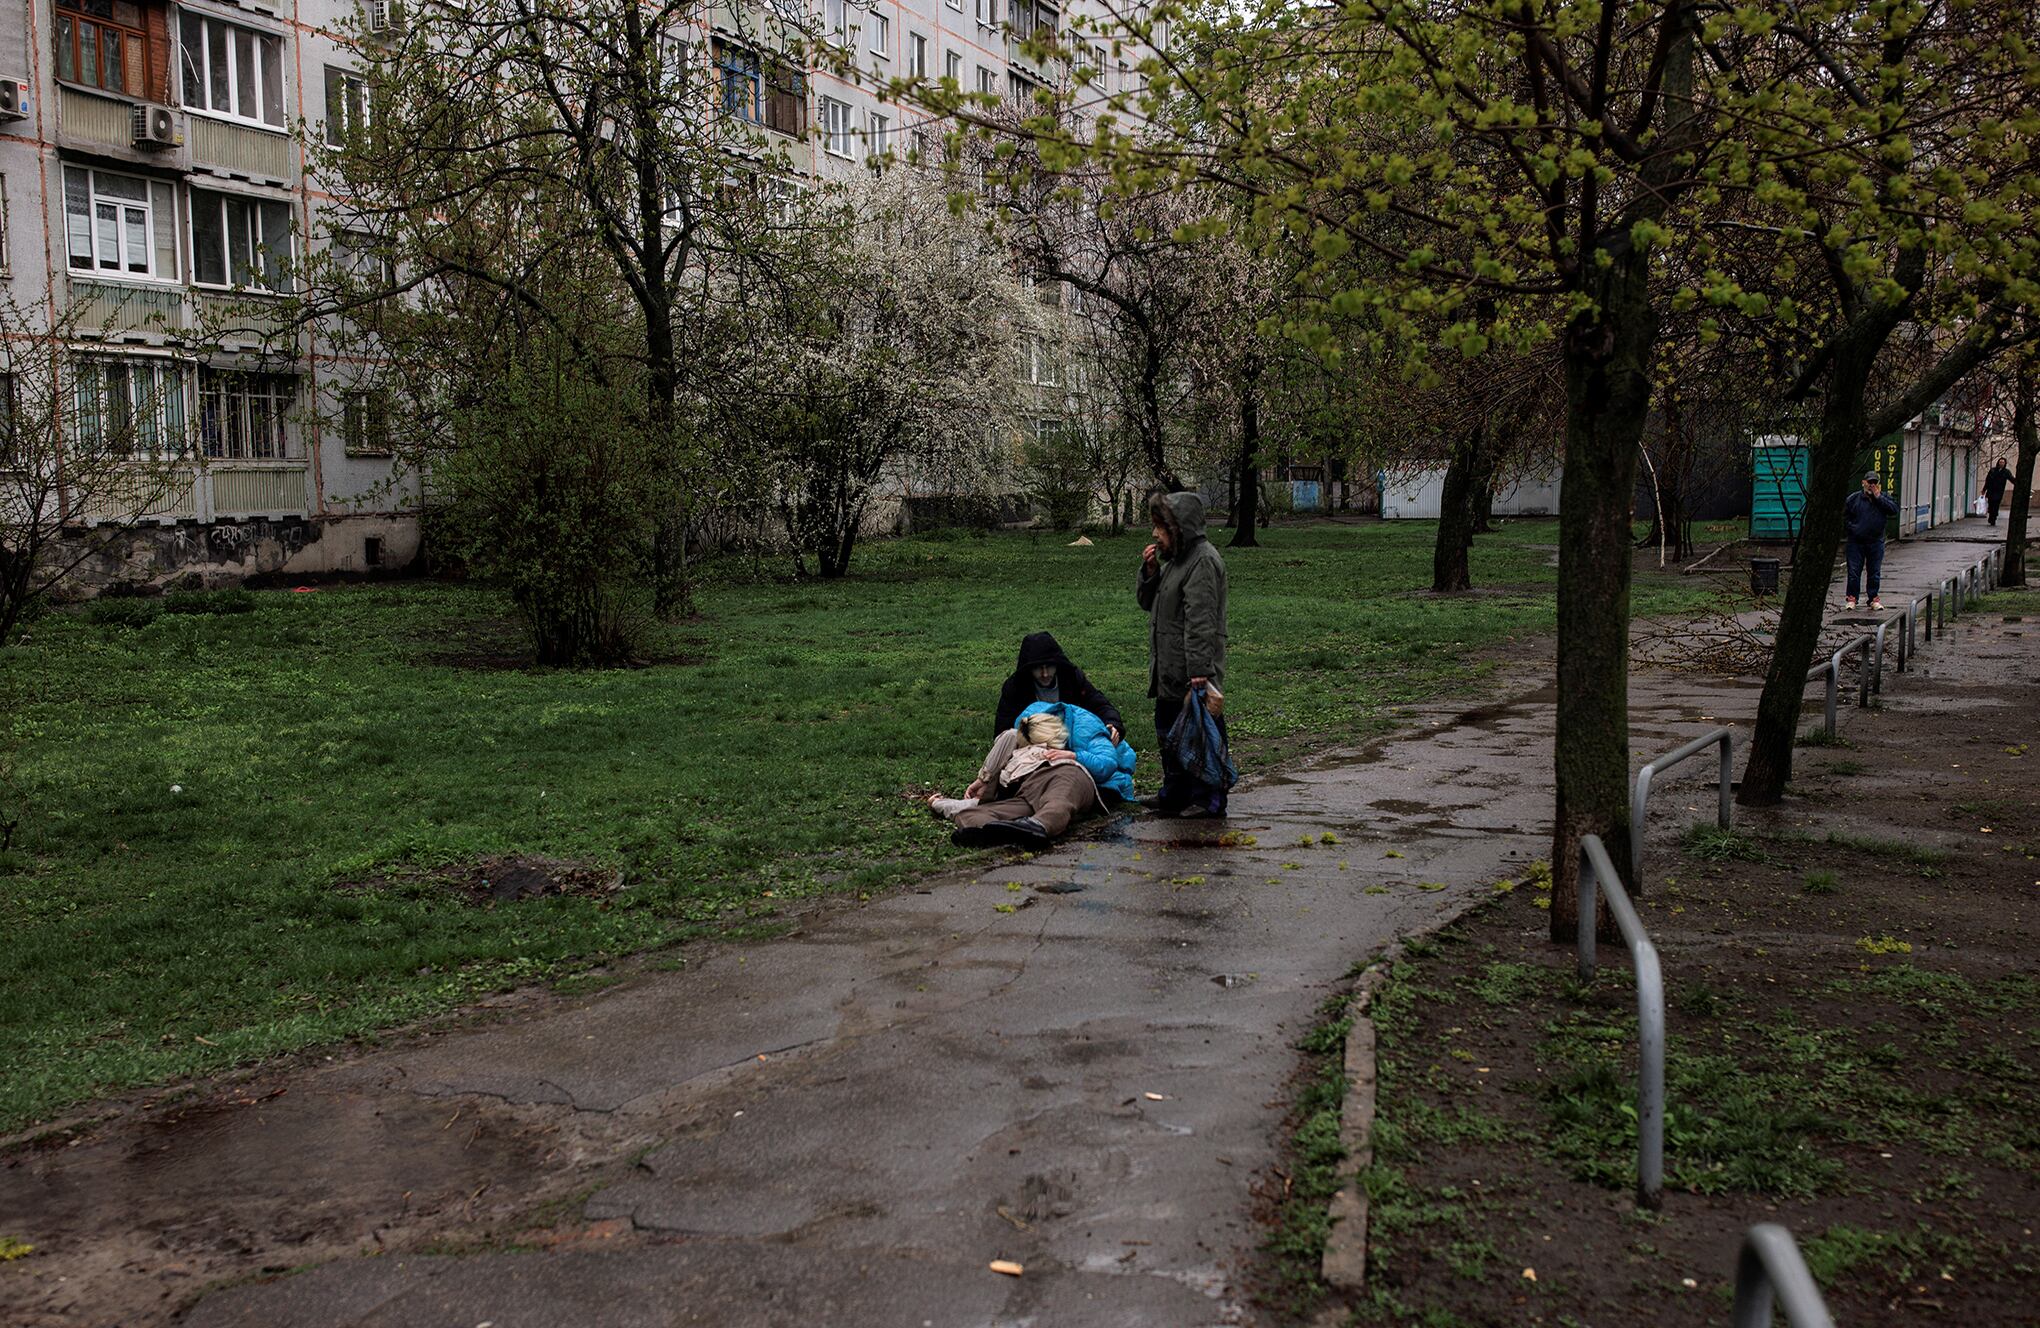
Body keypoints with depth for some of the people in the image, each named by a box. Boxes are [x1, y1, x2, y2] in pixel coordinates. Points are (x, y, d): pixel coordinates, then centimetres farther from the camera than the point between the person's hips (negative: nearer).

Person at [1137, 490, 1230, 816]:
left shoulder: (1203, 561, -17)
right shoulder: (1174, 560, 16)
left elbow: (1201, 622, -23)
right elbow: (1147, 601, 21)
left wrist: (1199, 674, -27)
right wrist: (1150, 572, 2)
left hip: (1192, 671, -10)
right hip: (1169, 671, 10)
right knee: (1169, 732, 19)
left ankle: (1209, 798, 7)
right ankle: (1175, 792, 31)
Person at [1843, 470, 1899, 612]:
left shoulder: (1883, 498, 5)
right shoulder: (1853, 499, 2)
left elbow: (1895, 510, -11)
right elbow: (1844, 516, 9)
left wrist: (1879, 497, -13)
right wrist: (1851, 528, -4)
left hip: (1876, 543, 1)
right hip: (1856, 542, -1)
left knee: (1875, 572, 6)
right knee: (1854, 571, 0)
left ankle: (1874, 599, 15)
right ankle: (1851, 598, 9)